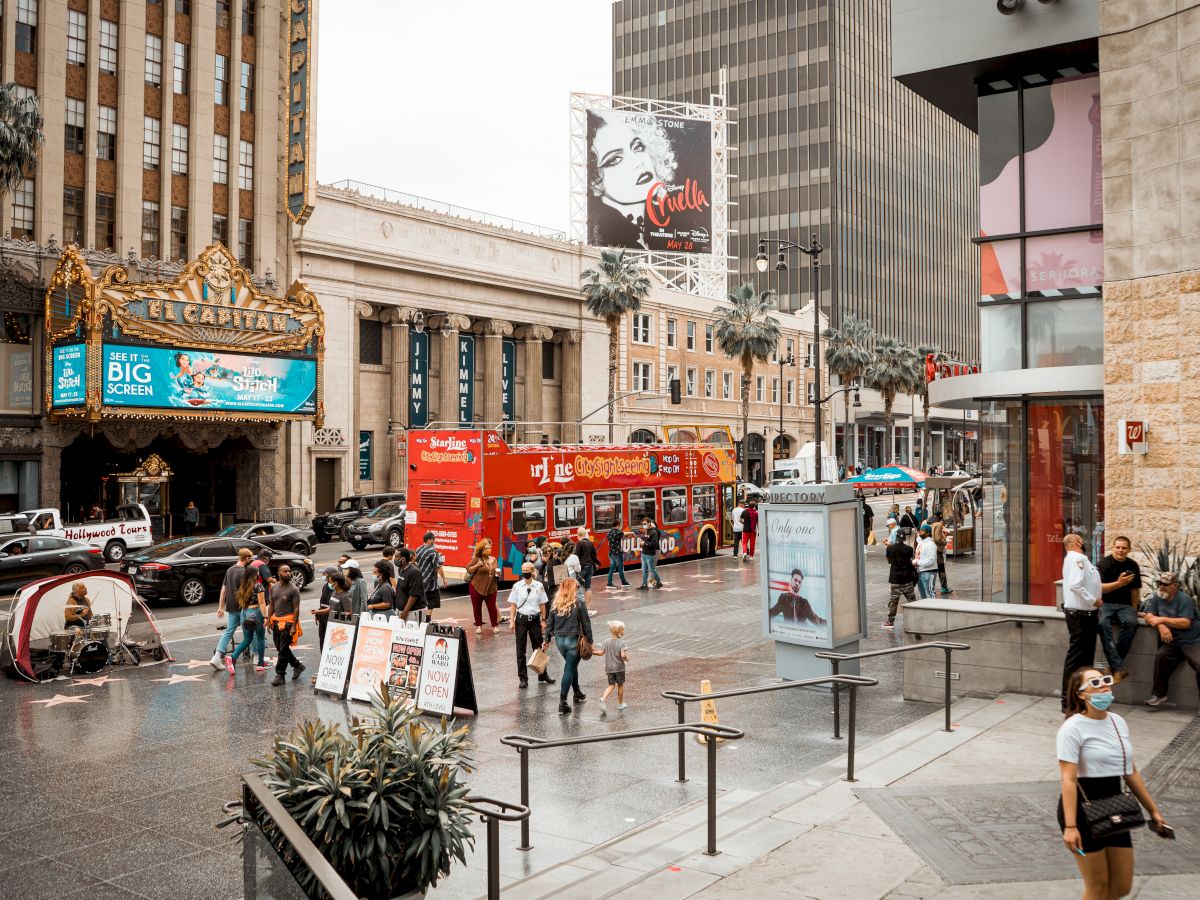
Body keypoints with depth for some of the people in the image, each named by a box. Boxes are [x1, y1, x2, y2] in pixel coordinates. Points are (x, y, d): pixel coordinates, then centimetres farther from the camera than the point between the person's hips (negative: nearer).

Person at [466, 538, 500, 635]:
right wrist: (477, 565, -17)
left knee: (492, 607, 2)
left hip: (490, 588, 3)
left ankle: (494, 626, 15)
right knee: (477, 608, 7)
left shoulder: (493, 559, 9)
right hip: (476, 588, -3)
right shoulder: (477, 559, -6)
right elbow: (468, 569, -5)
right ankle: (478, 626, 21)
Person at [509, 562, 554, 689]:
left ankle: (543, 675, 21)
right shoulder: (517, 586, -2)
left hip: (535, 619, 1)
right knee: (521, 650, 3)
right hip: (521, 619, -1)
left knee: (538, 648, 9)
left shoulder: (539, 586, 0)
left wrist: (543, 620, 2)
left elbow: (542, 604, 5)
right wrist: (512, 621, -4)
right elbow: (513, 605, 1)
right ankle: (523, 678, 10)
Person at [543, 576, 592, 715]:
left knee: (572, 666, 24)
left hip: (559, 640, 5)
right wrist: (589, 641, 2)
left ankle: (577, 693, 38)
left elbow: (549, 623, 5)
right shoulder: (578, 604, -11)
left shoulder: (555, 604, 1)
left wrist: (547, 640, 14)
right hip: (573, 640, -5)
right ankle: (562, 702, -6)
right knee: (569, 669, -1)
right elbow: (586, 624, -7)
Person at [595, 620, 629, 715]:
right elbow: (623, 655, -23)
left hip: (609, 668, 3)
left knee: (611, 685, 8)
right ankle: (620, 704, 26)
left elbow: (600, 653, -2)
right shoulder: (622, 642, -13)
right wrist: (626, 658, -3)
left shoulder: (607, 642, 0)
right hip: (619, 667, -3)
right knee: (620, 685, 14)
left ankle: (603, 698, -17)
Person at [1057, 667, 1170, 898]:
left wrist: (1153, 810, 18)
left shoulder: (1119, 722, 8)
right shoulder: (1073, 728, -15)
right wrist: (1070, 826, -27)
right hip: (1082, 809, -7)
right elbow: (1068, 780, -21)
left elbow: (1131, 772, 17)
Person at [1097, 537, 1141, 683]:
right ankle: (1118, 667, -37)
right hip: (1105, 604, -3)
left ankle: (1114, 663, -23)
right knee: (1102, 623, -35)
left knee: (1131, 622, -32)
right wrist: (1119, 583, -27)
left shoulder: (1133, 565, 6)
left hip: (1125, 605, 3)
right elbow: (1099, 588, -15)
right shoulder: (1103, 564, -6)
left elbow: (1135, 590, 13)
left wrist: (1133, 610, 5)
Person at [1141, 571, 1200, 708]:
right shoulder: (1157, 598, 10)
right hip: (1173, 641, 5)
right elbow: (1149, 617, 3)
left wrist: (1162, 619, -19)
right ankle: (1159, 694, -7)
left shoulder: (1184, 600, -9)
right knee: (1161, 656, -21)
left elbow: (1185, 623, -19)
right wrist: (1161, 626, -17)